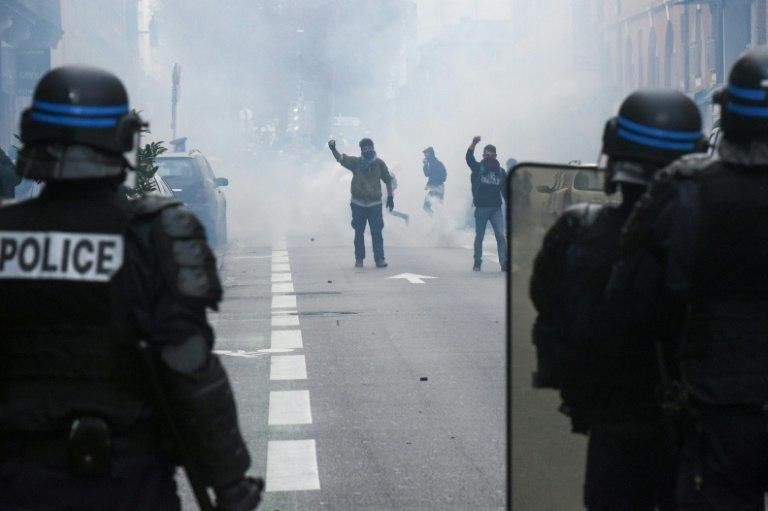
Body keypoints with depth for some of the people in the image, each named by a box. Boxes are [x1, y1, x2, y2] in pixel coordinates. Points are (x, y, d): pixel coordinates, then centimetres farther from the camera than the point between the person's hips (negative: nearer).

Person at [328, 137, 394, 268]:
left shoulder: (379, 163, 0)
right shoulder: (356, 162, 0)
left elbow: (387, 180, 9)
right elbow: (341, 158, -13)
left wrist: (390, 197, 9)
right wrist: (333, 149, -33)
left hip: (375, 203, -1)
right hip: (358, 204, 1)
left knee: (377, 232, -3)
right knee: (359, 232, 6)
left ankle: (379, 258, 0)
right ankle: (359, 258, 13)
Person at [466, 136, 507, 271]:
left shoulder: (500, 171, 10)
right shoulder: (478, 168, 2)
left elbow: (505, 190, 13)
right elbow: (469, 158, -16)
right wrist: (473, 144, -32)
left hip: (496, 208, 1)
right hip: (481, 208, -1)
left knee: (501, 236, -8)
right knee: (479, 236, 7)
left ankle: (504, 263, -10)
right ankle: (477, 263, 17)